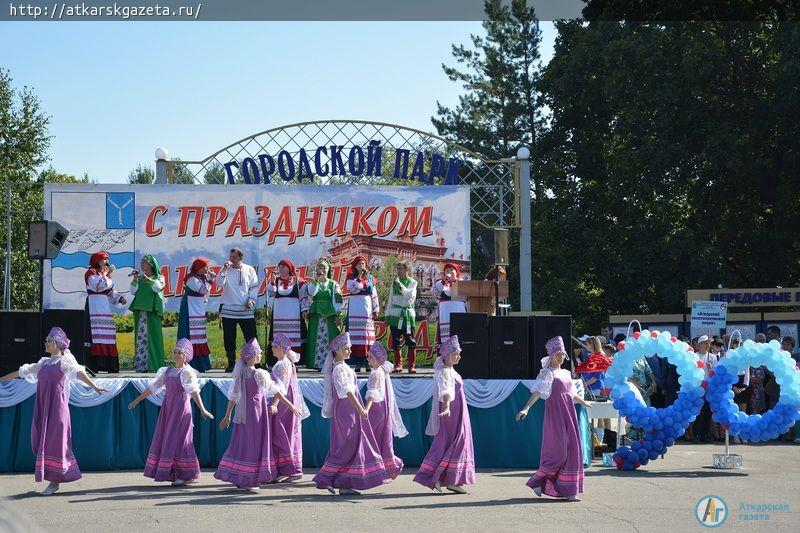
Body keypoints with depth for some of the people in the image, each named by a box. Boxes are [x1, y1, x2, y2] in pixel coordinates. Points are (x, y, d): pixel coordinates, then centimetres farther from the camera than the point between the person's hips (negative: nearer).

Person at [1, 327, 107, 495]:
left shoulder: (65, 360, -1)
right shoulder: (44, 363, 17)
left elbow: (79, 373, -19)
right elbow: (22, 372, 27)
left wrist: (94, 386, -34)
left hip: (57, 407, -6)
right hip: (42, 407, 7)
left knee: (54, 442, -6)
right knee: (40, 440, 5)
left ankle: (55, 481, -2)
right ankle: (53, 479, 14)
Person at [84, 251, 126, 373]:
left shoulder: (104, 272, 21)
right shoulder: (91, 273, -2)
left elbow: (110, 290, 22)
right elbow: (99, 286, -18)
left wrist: (119, 298, 7)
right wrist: (108, 274, -15)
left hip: (106, 307, 8)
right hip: (95, 307, -8)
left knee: (108, 336, 5)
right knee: (96, 335, -14)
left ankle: (109, 365, 6)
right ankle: (94, 365, -17)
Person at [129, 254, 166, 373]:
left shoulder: (159, 277, 10)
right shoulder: (139, 278, 21)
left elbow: (157, 287, -10)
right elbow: (133, 292, 10)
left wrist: (147, 279, -22)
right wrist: (135, 279, -1)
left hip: (152, 310, -4)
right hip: (140, 310, 4)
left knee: (152, 335, -10)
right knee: (140, 336, -1)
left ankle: (154, 364, -10)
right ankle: (140, 364, -2)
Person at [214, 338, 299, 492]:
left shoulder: (240, 374, 6)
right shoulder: (260, 374, -12)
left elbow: (233, 396, 9)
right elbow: (275, 391, -12)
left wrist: (227, 416, 16)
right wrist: (291, 406, -7)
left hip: (242, 414, 6)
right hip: (257, 412, -6)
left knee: (240, 443, 10)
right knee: (255, 444, 1)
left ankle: (238, 478, 12)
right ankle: (249, 481, 2)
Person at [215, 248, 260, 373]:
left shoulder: (249, 270, 6)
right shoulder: (225, 270, 5)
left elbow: (254, 286, 8)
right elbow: (219, 283, -9)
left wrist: (251, 299, -5)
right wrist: (224, 270, -17)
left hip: (246, 310, 0)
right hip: (228, 310, 0)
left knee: (251, 338, -1)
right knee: (229, 339, 4)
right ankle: (231, 363, 13)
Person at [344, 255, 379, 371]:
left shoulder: (370, 278, 13)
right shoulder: (351, 277, 5)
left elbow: (374, 294, 12)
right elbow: (353, 289, -12)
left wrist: (375, 309, 7)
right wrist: (359, 276, -10)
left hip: (367, 308, 3)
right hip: (355, 308, -3)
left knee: (367, 334, 0)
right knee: (356, 335, -7)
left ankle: (367, 362, 1)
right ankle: (357, 363, -8)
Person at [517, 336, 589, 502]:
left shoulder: (566, 373, 16)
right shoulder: (547, 373, -5)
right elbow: (537, 392, -16)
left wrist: (585, 404, 46)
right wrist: (526, 408, -30)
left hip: (568, 414, 7)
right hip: (555, 414, -7)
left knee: (572, 450, 2)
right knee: (558, 451, -11)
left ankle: (569, 491, 6)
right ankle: (537, 480, 6)